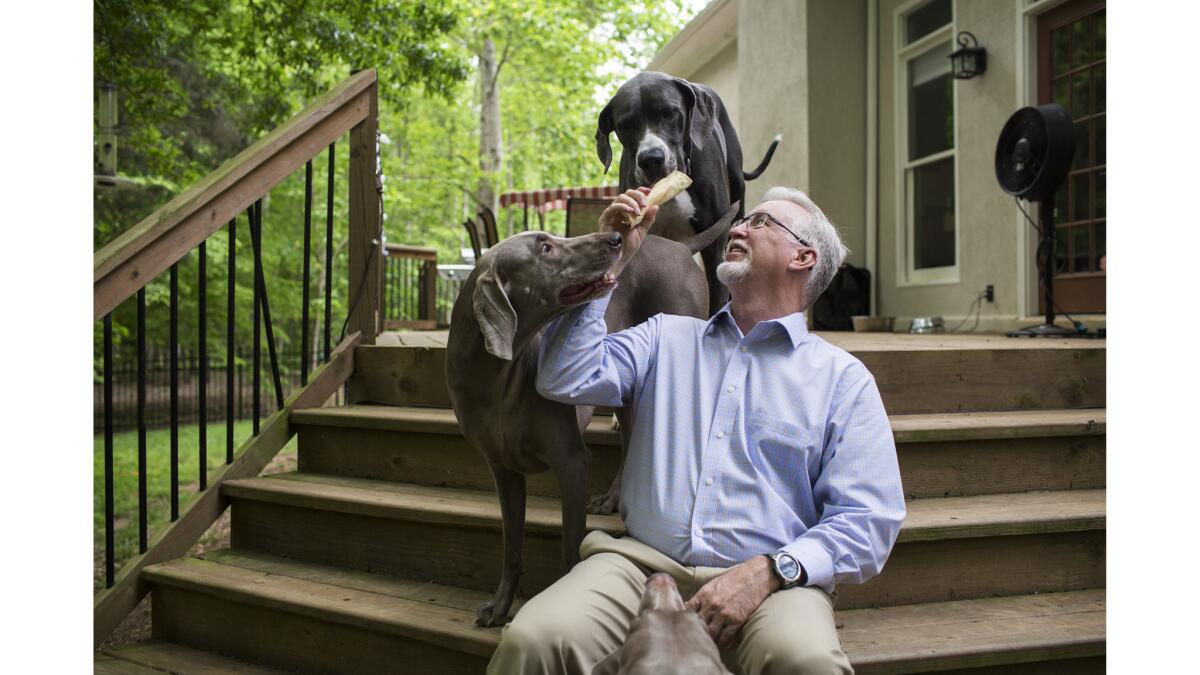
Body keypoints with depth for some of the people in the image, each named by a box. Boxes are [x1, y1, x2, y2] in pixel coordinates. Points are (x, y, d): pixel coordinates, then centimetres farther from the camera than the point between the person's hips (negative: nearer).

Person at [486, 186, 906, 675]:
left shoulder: (844, 378, 9)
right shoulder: (666, 338, 19)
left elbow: (868, 521, 1)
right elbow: (566, 380, 4)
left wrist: (768, 571, -15)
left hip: (769, 583, -1)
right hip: (642, 564, 2)